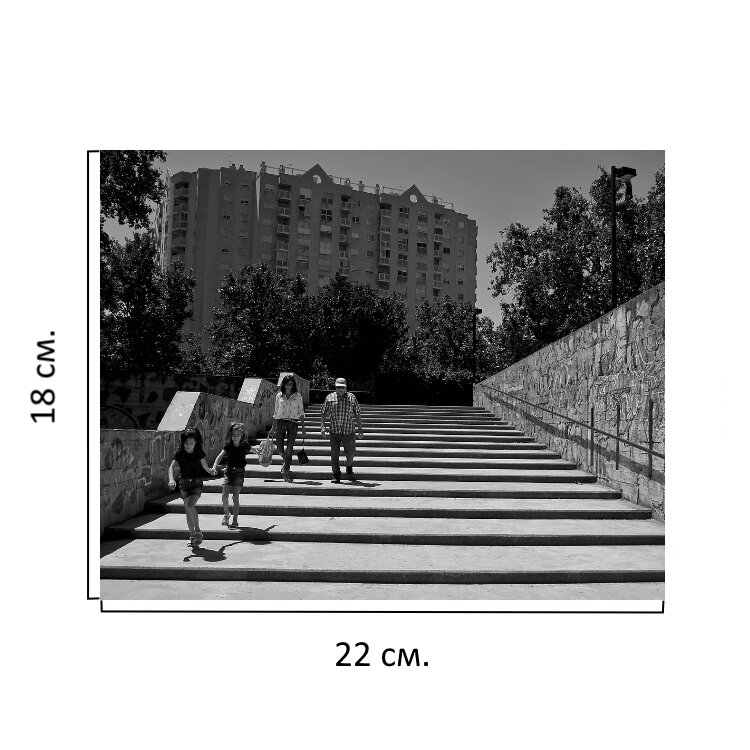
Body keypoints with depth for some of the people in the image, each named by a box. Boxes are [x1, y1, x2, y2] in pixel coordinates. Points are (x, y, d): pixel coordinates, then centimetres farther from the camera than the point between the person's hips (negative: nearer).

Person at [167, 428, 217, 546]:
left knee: (190, 505, -22)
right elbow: (172, 466, -22)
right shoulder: (179, 453, -8)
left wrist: (210, 471, 4)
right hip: (184, 483, 2)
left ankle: (197, 530, -6)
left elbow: (204, 465, 14)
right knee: (187, 509, 4)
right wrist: (171, 479, -36)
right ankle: (192, 535, 16)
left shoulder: (199, 453, -6)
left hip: (197, 483, -2)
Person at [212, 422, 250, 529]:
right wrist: (215, 465, -30)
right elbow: (220, 456, -13)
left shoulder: (245, 446, -7)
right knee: (224, 496, -6)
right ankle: (226, 514, 22)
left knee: (235, 498, -6)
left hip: (239, 473, -2)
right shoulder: (228, 446, -5)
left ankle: (235, 521, 5)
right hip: (228, 472, 2)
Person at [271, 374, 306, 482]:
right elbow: (276, 412, 16)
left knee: (289, 449, -5)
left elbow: (301, 412, 6)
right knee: (279, 448, 0)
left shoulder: (297, 396, 4)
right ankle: (286, 462, 31)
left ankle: (286, 472, 6)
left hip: (293, 423, -2)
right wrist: (273, 427, 16)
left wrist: (303, 428, 1)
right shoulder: (279, 395, 9)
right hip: (280, 422, 2)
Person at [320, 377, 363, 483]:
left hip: (348, 432, 0)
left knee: (350, 454, 6)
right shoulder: (329, 398, 2)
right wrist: (322, 425, -5)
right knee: (334, 454, 1)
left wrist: (360, 428, 5)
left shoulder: (352, 398, 2)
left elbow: (357, 414, 7)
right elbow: (324, 413, 6)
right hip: (334, 432, 0)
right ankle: (336, 476, 13)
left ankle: (349, 468, 36)